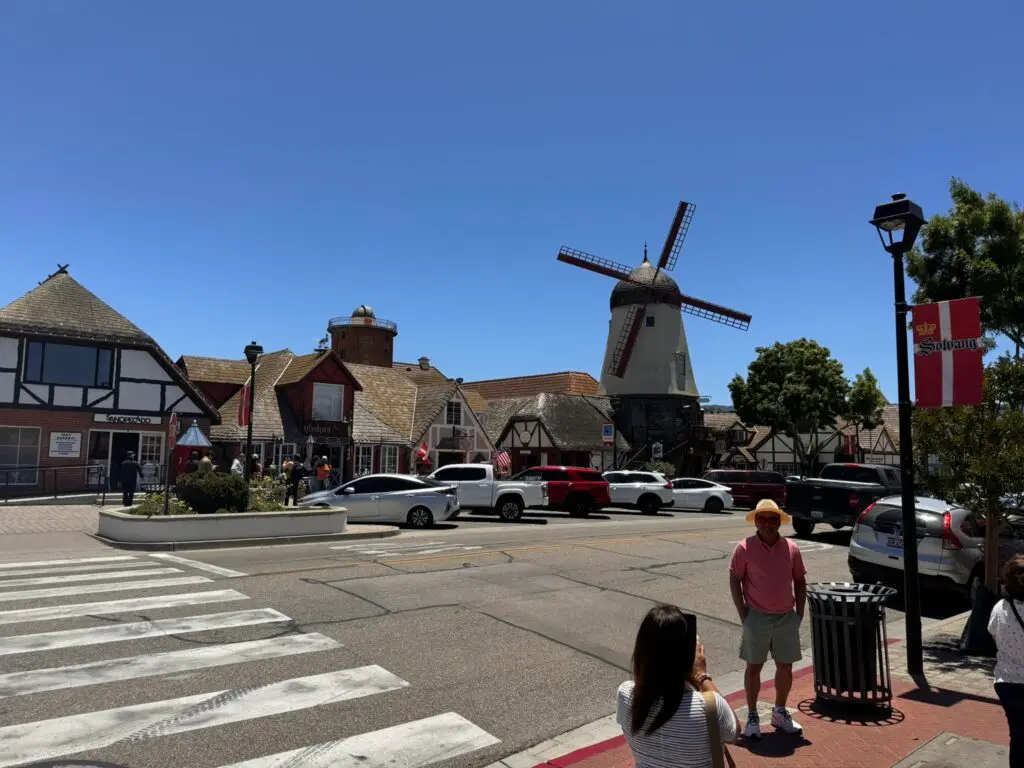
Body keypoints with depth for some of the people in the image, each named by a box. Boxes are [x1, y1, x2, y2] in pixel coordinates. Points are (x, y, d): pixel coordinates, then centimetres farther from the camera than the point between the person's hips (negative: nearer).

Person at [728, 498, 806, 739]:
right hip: (757, 617, -3)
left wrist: (799, 612, 4)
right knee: (754, 666, 7)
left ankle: (780, 712, 33)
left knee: (785, 666, 14)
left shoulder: (791, 548, 1)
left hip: (787, 617, 4)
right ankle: (752, 716, 20)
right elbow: (734, 580, -6)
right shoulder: (745, 548, -10)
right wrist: (743, 613, -9)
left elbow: (800, 581, 10)